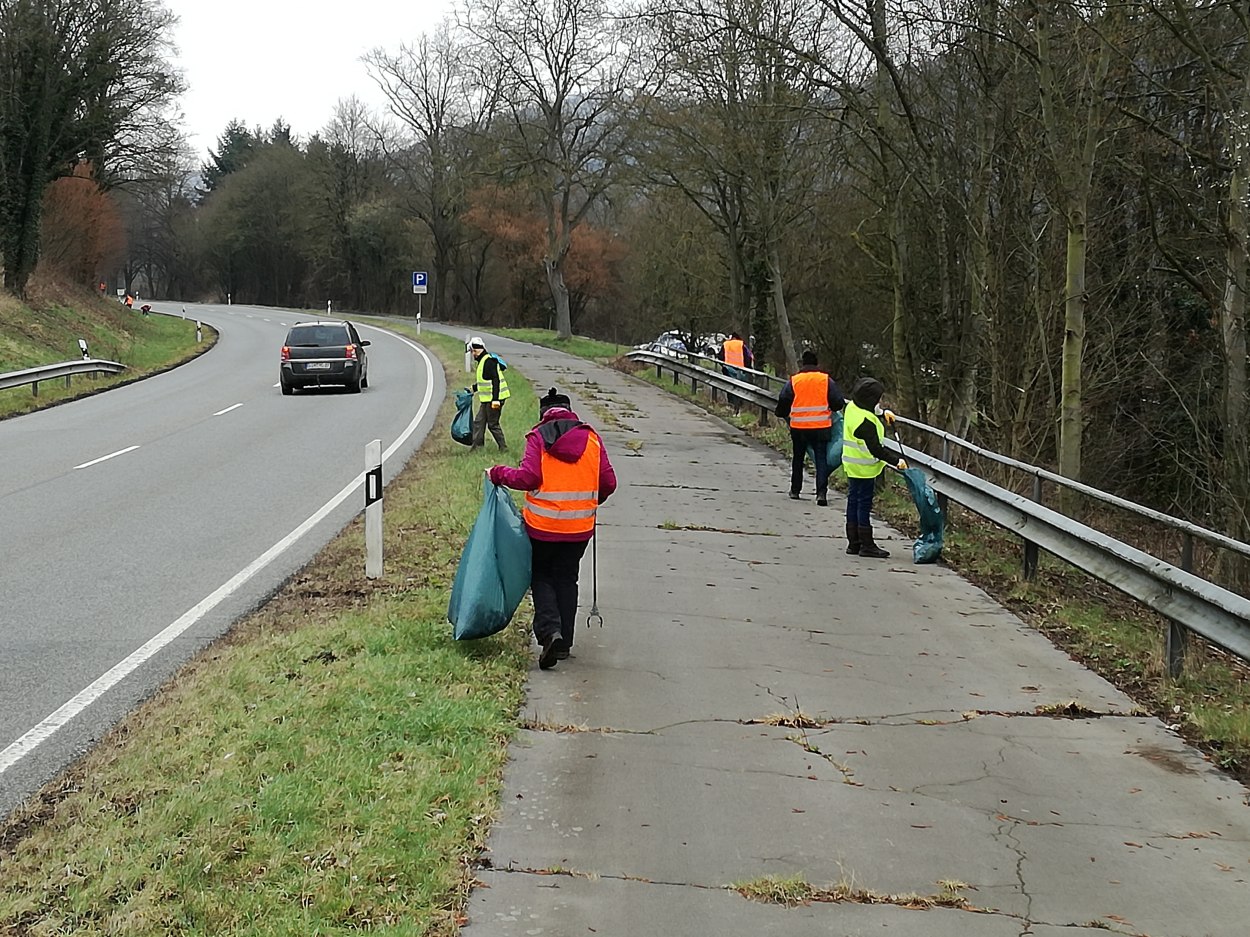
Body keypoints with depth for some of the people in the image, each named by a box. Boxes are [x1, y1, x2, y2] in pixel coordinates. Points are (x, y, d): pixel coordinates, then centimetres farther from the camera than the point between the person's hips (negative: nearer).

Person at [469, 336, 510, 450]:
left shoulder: (489, 361, -18)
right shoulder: (482, 361, 15)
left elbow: (496, 381, -25)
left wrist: (495, 399, -29)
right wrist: (472, 389, 28)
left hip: (493, 399, -10)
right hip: (486, 399, 10)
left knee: (493, 424, -3)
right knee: (479, 422, 11)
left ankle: (503, 447, 5)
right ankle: (476, 445, 16)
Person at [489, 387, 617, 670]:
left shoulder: (538, 437, -8)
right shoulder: (591, 438, 2)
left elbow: (528, 477, -18)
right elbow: (608, 482, 1)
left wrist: (499, 474, -1)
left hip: (542, 524, -3)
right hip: (580, 527, 3)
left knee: (540, 574, 14)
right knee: (566, 579, 16)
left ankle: (549, 629, -8)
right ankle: (564, 642, 17)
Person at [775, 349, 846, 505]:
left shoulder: (793, 381, -2)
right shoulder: (827, 380, -2)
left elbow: (783, 402, -2)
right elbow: (839, 402, -3)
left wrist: (785, 415, 17)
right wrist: (830, 410, 18)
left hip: (798, 427, 1)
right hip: (822, 427, -1)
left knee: (798, 458, 17)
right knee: (821, 459, 2)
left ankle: (795, 490, 25)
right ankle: (822, 492, -11)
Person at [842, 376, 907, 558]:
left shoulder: (852, 407, 2)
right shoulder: (865, 422, -27)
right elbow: (876, 449, -26)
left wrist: (882, 413, 14)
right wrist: (896, 461, -20)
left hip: (852, 466, 10)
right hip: (864, 468, -10)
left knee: (853, 501, 13)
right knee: (864, 504, -2)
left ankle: (853, 543, 21)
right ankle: (867, 545, 5)